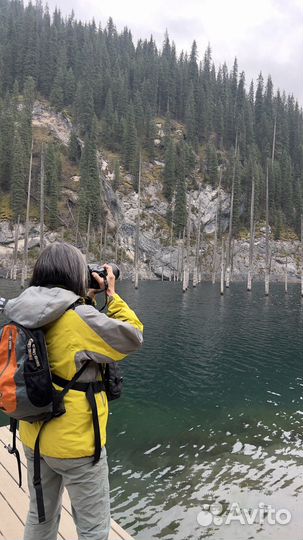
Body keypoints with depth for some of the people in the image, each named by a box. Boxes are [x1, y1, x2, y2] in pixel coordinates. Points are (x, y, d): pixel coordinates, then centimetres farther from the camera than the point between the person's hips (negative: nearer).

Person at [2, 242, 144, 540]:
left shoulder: (26, 315, -3)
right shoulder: (80, 318, -24)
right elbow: (133, 336, -13)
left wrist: (84, 301, 8)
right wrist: (112, 294, -5)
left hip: (34, 436, 7)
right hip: (76, 442, -7)